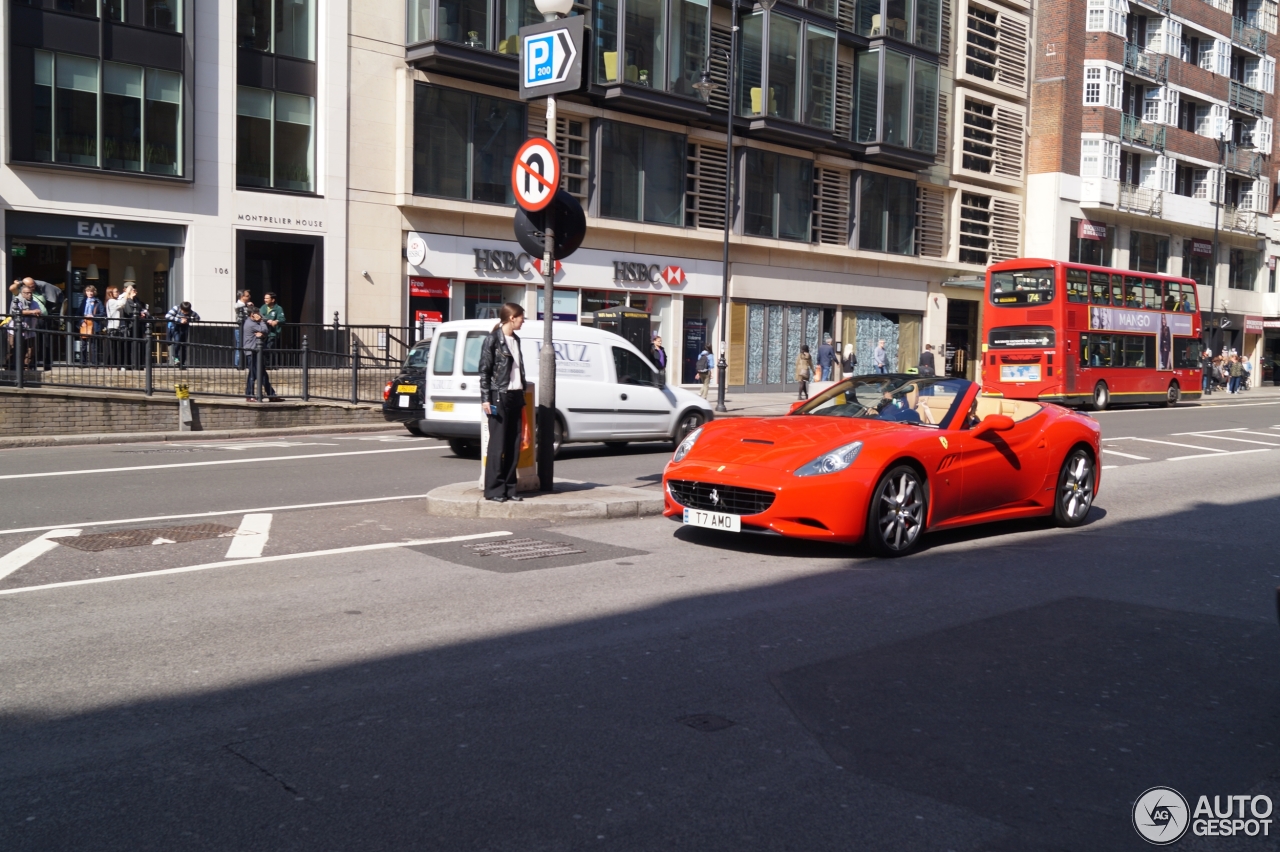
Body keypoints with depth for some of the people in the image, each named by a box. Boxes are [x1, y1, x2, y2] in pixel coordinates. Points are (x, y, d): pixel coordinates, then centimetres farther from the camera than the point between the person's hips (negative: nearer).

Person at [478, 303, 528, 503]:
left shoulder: (516, 340, 15)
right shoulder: (493, 340, -6)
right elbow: (484, 371, -8)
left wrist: (522, 396, 14)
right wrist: (485, 399, -14)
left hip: (515, 396, 7)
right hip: (499, 396, -7)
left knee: (514, 445, 6)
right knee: (498, 445, -4)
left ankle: (509, 488, 12)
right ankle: (494, 490, 2)